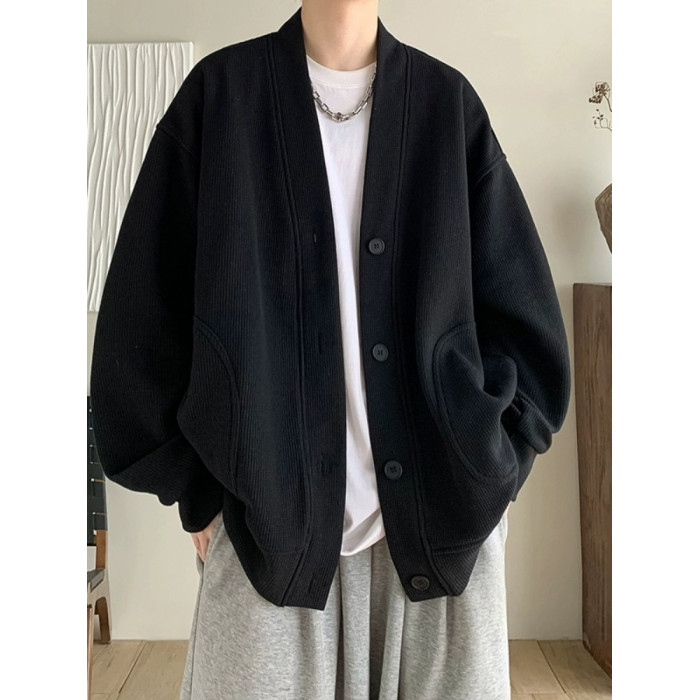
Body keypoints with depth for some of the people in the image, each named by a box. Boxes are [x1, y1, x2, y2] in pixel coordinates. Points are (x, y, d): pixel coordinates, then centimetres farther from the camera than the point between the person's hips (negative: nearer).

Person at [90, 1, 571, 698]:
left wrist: (489, 468, 2)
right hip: (271, 516, -1)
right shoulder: (222, 91, 3)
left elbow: (520, 305, 7)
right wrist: (194, 488, 0)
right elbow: (147, 304, 2)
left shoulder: (447, 101, 6)